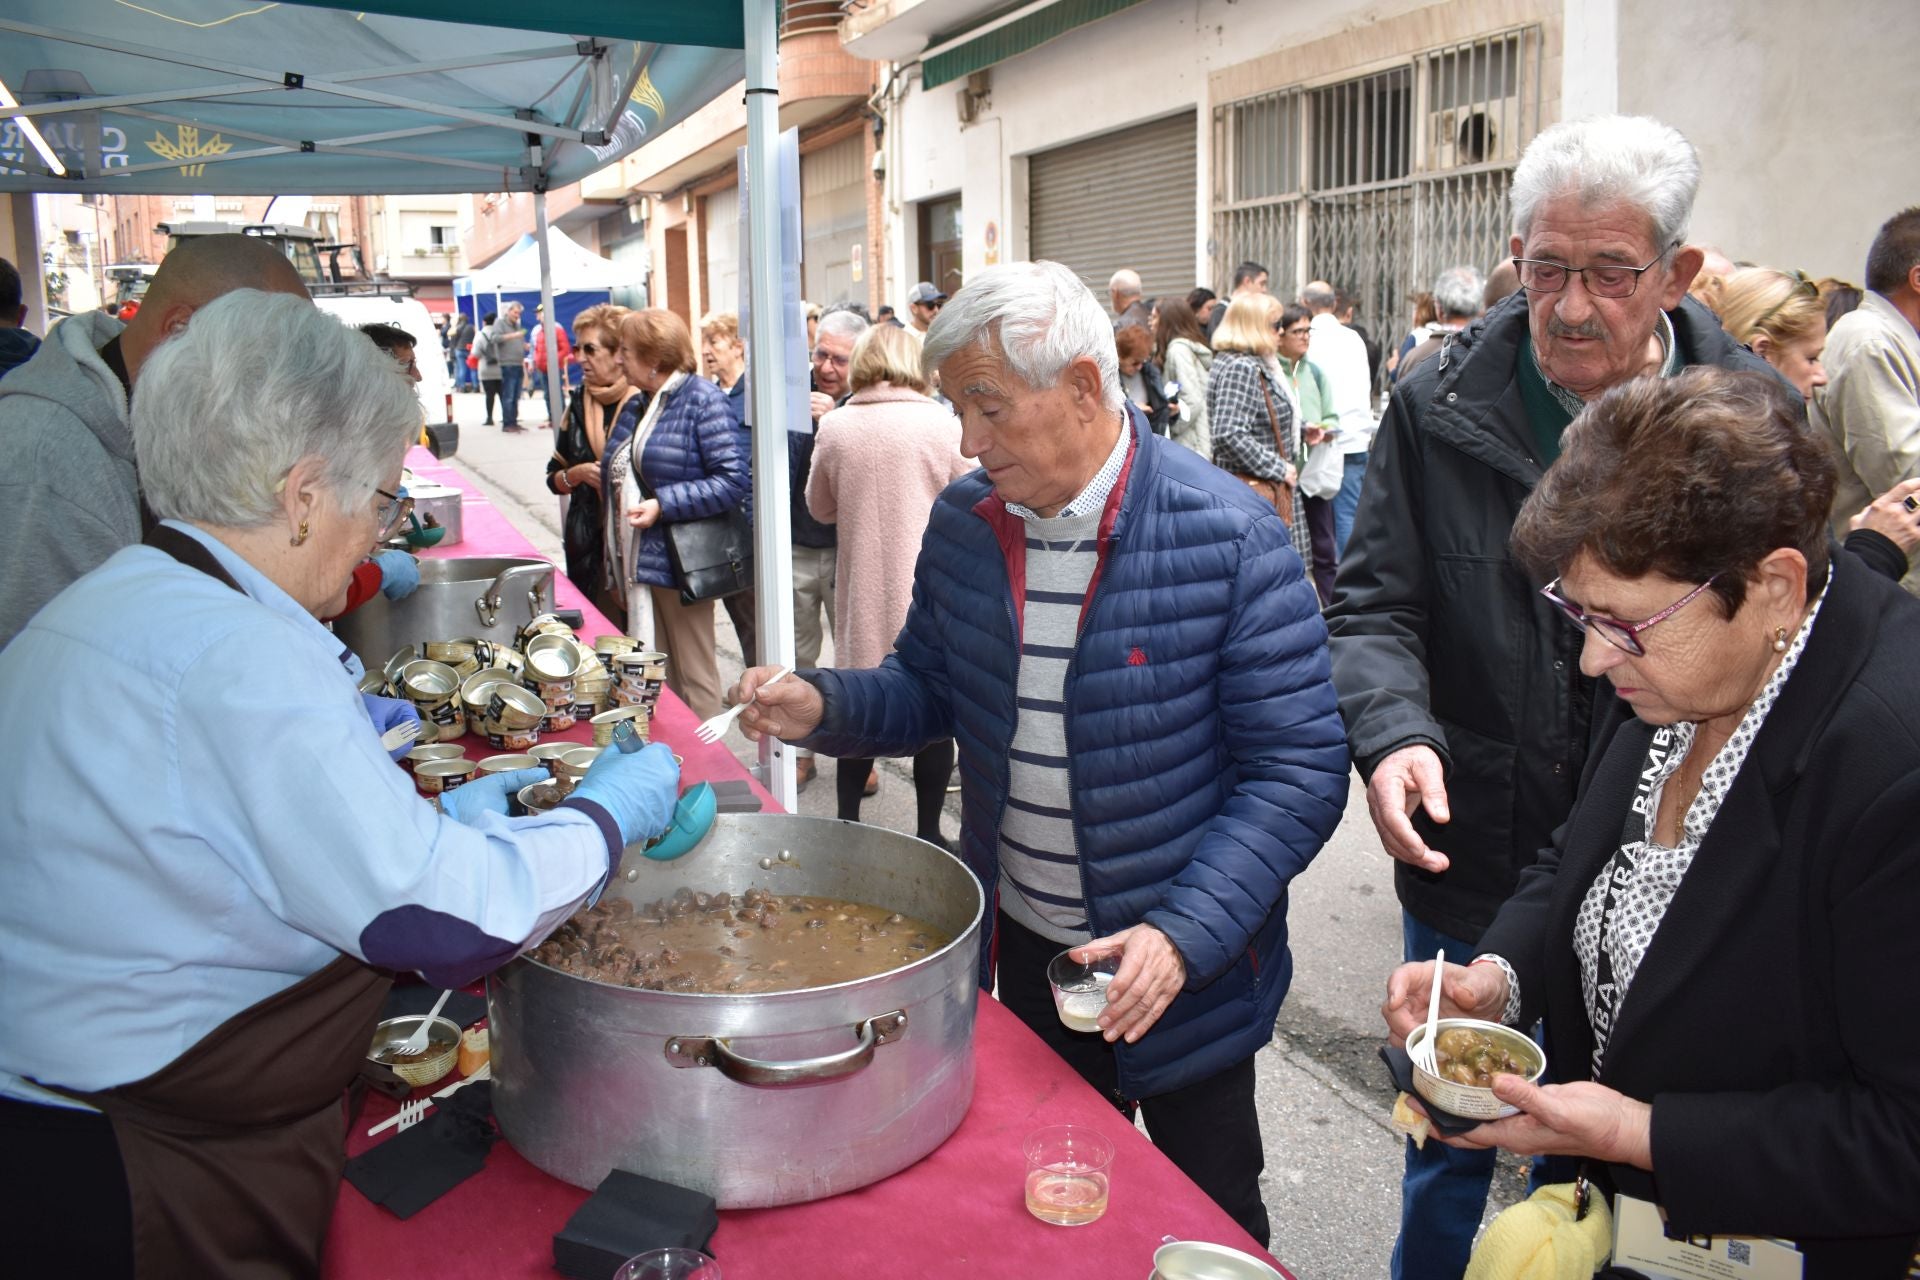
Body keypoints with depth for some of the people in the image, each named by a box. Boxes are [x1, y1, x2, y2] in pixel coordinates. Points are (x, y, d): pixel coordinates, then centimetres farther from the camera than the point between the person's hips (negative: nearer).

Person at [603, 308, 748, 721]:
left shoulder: (701, 399, -11)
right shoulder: (637, 406, 14)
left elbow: (736, 479, -18)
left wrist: (662, 505, -21)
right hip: (638, 563, 8)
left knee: (693, 678, 2)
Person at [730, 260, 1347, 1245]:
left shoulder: (1229, 540, -21)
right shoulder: (962, 522, -3)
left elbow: (1298, 769, -19)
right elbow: (929, 690, 9)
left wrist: (1186, 934, -27)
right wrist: (825, 707, -11)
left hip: (1185, 974, -4)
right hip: (1023, 951, 5)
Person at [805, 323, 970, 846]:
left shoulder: (836, 426, -4)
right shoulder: (942, 423, -10)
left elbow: (820, 507, 10)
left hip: (862, 592, 2)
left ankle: (847, 821, 21)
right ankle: (928, 832, 15)